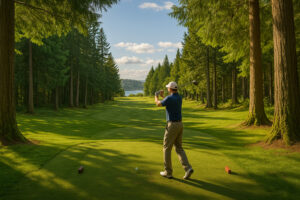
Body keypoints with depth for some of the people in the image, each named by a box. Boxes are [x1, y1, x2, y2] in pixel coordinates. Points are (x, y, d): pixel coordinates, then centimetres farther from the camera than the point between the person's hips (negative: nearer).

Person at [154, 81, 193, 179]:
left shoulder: (169, 98, -15)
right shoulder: (179, 98, 11)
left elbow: (158, 104, 2)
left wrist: (156, 95, 22)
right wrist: (162, 96, 32)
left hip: (172, 125, -8)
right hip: (180, 124, 8)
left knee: (167, 148, 5)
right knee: (179, 148, 14)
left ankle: (168, 172, 12)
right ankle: (188, 168, -1)